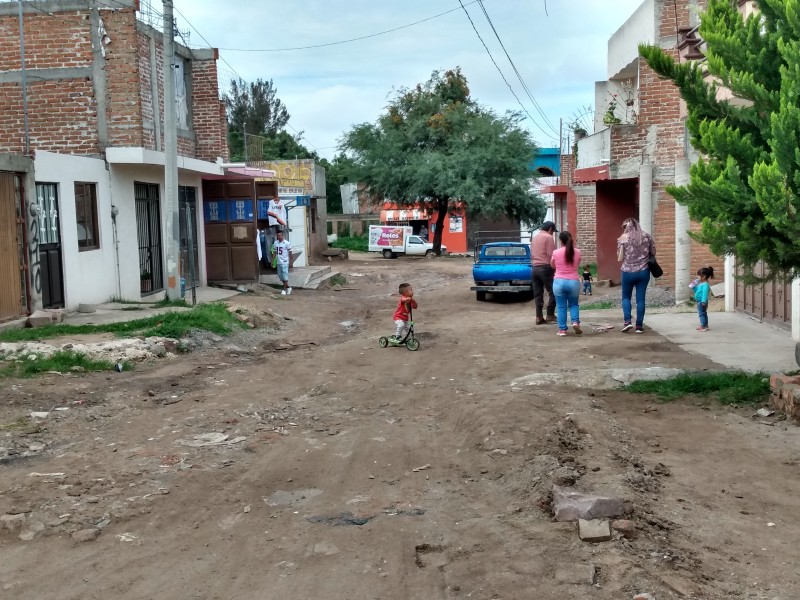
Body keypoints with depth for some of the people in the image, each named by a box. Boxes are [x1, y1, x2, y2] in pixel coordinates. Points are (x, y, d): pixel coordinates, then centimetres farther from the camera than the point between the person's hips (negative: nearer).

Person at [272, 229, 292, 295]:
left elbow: (290, 252, -4)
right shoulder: (275, 243, 7)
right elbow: (274, 252, 13)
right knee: (280, 276, 10)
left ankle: (284, 289, -1)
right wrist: (272, 261, 10)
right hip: (278, 262, 6)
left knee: (285, 276, -6)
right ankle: (288, 287, 25)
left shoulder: (286, 243, -8)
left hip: (284, 262, -6)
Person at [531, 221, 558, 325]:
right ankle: (550, 315, -2)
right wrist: (554, 266, -4)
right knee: (552, 292, 0)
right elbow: (551, 255, -13)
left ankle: (539, 317, 4)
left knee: (538, 293, 6)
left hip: (535, 268, 8)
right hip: (545, 267, -8)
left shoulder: (535, 237, 17)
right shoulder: (548, 237, -8)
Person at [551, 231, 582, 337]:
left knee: (561, 306, 6)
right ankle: (575, 322, -2)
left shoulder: (556, 253, -5)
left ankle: (562, 329, 4)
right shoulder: (577, 252, -1)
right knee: (573, 304, 19)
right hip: (573, 282, 2)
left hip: (559, 281, -1)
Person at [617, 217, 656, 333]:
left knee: (626, 297, 14)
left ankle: (627, 321, -2)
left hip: (628, 272, -1)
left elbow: (620, 259, -3)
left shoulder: (623, 238, -4)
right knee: (641, 299, 6)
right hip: (644, 271, 2)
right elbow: (653, 253, 8)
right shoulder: (647, 236, 2)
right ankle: (639, 325, 6)